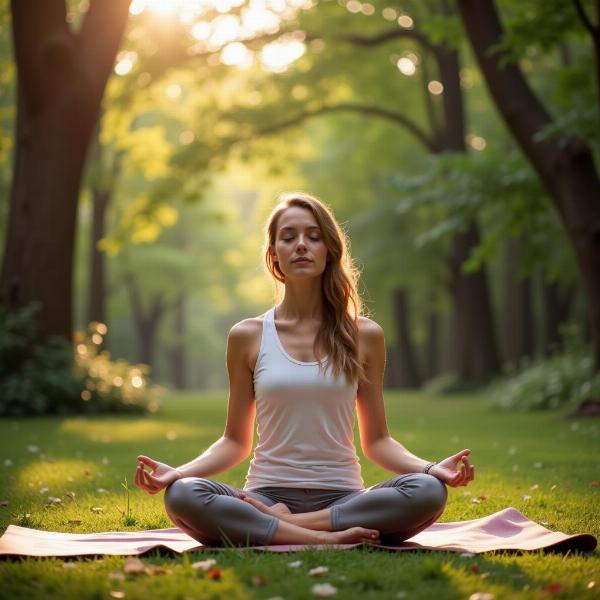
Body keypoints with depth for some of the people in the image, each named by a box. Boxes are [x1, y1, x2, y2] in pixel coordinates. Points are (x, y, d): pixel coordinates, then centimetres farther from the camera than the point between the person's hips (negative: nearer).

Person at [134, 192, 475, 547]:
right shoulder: (247, 337, 6)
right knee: (182, 495, -31)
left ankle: (273, 522, -20)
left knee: (429, 492, -30)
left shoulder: (364, 335, 6)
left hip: (342, 498, 1)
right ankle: (328, 538, -25)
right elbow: (235, 442, 10)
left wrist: (430, 467, -10)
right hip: (266, 496, -1)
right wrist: (177, 472, -8)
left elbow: (376, 440, 9)